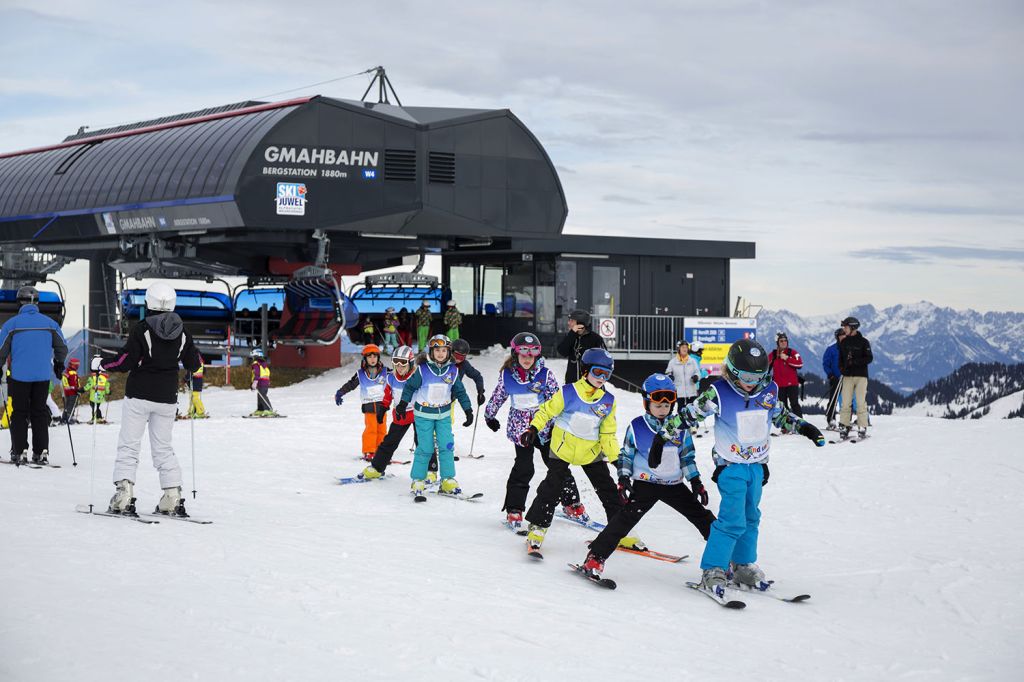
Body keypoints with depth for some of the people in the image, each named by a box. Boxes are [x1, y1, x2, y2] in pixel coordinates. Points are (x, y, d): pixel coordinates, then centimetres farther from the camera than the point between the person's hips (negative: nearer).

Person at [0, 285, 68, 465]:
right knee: (40, 412, 10)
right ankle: (41, 451, 6)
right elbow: (62, 349, 11)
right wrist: (59, 364, 29)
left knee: (19, 413, 6)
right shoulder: (49, 323, 3)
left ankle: (19, 451, 1)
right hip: (43, 376, 2)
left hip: (19, 376, -2)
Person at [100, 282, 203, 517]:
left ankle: (124, 493, -9)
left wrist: (100, 364, 2)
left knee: (128, 445, 2)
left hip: (139, 396, -4)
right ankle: (173, 497, 4)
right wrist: (196, 360, 33)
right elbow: (194, 364, 9)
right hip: (167, 398, 4)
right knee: (163, 448, 13)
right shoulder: (182, 332, 2)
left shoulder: (141, 329, -11)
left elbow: (125, 362, -14)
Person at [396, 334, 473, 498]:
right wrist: (402, 404, -4)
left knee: (447, 446, -4)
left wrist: (468, 410, 6)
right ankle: (418, 480, 7)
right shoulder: (422, 369, -11)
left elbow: (460, 391, 8)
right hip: (424, 414, -3)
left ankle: (448, 481, 3)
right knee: (425, 448, -4)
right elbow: (410, 386, -1)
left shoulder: (452, 371, -2)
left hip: (443, 414, 3)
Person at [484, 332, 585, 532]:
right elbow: (497, 397, 13)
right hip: (520, 427, 0)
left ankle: (571, 503, 21)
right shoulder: (507, 375, -3)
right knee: (523, 468, -6)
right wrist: (490, 416, 24)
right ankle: (514, 511, 4)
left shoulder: (545, 374, -8)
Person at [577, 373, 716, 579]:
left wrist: (696, 481, 5)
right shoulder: (637, 427, -5)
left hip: (674, 485, 4)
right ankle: (595, 558, -21)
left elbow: (688, 457, 11)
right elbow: (625, 455, 4)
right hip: (645, 484, -4)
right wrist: (623, 479, -6)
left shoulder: (680, 428, 2)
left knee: (703, 516, 5)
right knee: (626, 517, -20)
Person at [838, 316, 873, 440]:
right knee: (845, 403, -3)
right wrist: (841, 368, -3)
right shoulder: (844, 342, 12)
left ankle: (862, 428, 1)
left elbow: (869, 358, -5)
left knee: (861, 402, -4)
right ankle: (844, 428, -2)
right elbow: (840, 358, 17)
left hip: (861, 376, -3)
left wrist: (855, 362, -16)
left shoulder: (863, 342, -1)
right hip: (847, 376, 3)